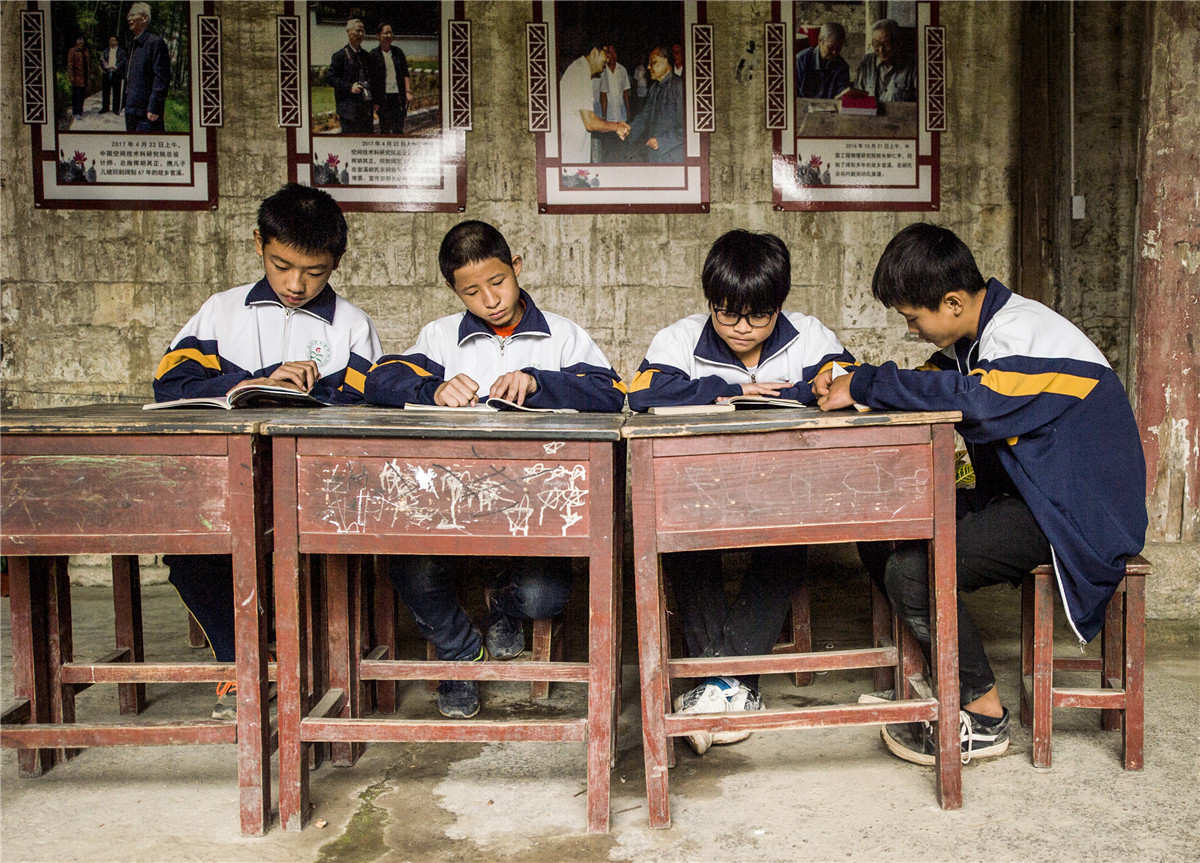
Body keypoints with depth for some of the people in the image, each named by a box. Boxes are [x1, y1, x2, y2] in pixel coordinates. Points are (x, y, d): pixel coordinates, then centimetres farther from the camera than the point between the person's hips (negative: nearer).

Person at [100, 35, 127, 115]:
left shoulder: (121, 52, 10)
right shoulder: (105, 52, 15)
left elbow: (123, 61, -2)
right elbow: (102, 60, 5)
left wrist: (116, 67, -19)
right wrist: (106, 66, -15)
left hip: (116, 73, -2)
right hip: (106, 73, 2)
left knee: (116, 92, -1)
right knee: (105, 91, 4)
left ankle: (116, 109, 4)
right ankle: (105, 108, 11)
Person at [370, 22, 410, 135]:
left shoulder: (398, 51, 8)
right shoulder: (374, 54, 0)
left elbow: (405, 74, 9)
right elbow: (371, 78, -1)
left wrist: (408, 91, -1)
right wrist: (374, 99, -6)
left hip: (398, 95, 2)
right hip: (383, 96, -2)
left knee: (398, 128, -2)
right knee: (384, 128, 3)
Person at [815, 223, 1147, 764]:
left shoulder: (1024, 333, -22)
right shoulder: (977, 336, 8)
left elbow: (977, 399, -40)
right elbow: (930, 385, 14)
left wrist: (866, 385, -29)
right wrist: (846, 382, -7)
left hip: (1077, 516, -10)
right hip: (1018, 496, 10)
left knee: (911, 570, -22)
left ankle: (984, 716, -4)